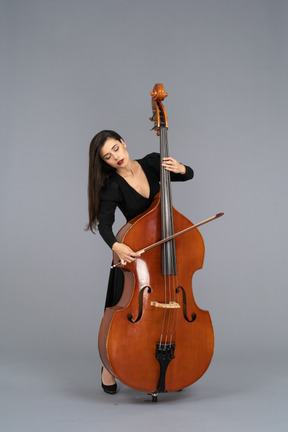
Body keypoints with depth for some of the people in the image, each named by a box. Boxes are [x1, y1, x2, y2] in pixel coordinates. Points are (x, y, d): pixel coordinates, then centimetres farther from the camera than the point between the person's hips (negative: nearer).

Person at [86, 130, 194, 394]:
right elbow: (104, 224, -28)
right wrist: (116, 245, -48)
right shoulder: (112, 186, -17)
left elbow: (190, 175, 6)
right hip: (134, 254, -3)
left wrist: (179, 169, -17)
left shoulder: (152, 164, -7)